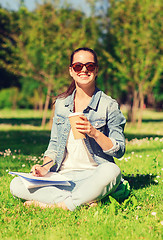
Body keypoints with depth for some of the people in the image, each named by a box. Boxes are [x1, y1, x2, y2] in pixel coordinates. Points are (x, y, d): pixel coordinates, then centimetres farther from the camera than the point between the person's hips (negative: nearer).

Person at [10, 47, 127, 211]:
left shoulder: (109, 105, 0)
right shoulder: (61, 103, 13)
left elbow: (119, 151, -4)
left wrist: (94, 133, -20)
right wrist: (45, 168, -3)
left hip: (93, 174, -4)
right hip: (63, 176, 4)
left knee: (111, 171, -39)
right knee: (16, 185, -19)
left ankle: (61, 205, -24)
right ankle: (87, 199, -25)